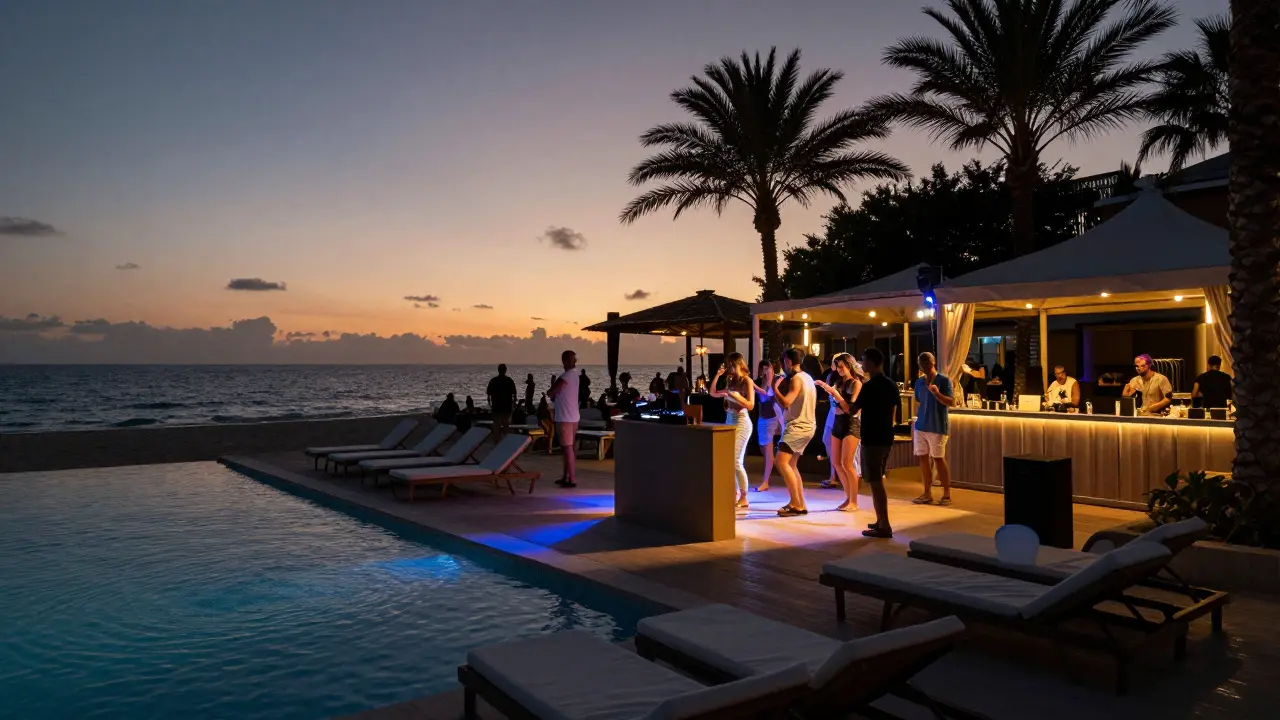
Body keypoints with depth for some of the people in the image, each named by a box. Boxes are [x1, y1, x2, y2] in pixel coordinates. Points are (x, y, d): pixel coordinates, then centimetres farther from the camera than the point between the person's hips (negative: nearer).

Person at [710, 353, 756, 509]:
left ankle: (743, 498, -1)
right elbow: (713, 393, 17)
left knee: (736, 461, -9)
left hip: (741, 422, -7)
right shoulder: (731, 381, 14)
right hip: (729, 422, 7)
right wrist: (717, 375, 9)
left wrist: (737, 396, -24)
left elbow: (751, 405, -13)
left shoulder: (746, 381, -6)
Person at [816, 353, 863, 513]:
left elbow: (850, 408, -14)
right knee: (836, 463, 7)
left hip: (851, 424, -7)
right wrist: (826, 387, -3)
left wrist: (834, 392, -18)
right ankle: (848, 498, 18)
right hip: (837, 423, 7)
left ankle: (854, 502, -2)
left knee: (846, 463, -10)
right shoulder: (839, 382, 11)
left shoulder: (856, 383, -6)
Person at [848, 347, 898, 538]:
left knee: (875, 482, -4)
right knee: (878, 480, 18)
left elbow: (852, 410, -11)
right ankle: (881, 521, 25)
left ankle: (884, 526, -4)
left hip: (872, 440, -9)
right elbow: (893, 412, 15)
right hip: (886, 438, 9)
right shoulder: (891, 385, 10)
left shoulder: (869, 386, -15)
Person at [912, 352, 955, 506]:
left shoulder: (944, 380, -6)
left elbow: (952, 402, -14)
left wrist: (937, 393, -31)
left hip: (937, 427, -5)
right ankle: (927, 493, 14)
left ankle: (947, 494, 9)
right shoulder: (919, 382, 10)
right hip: (920, 427, 5)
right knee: (923, 458, 6)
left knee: (938, 459, -1)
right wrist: (914, 427, 17)